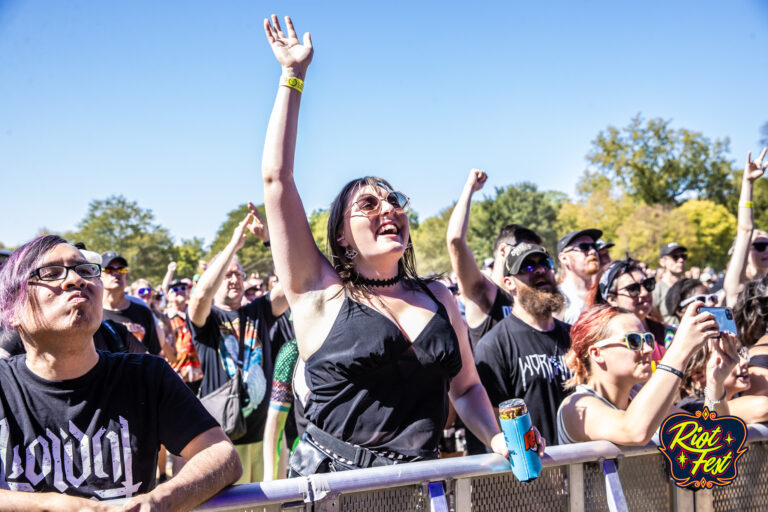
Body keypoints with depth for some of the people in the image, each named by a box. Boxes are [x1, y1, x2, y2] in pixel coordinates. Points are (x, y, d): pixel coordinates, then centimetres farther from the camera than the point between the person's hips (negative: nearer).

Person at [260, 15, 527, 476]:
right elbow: (277, 178, -7)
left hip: (421, 484, 3)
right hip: (334, 487, -2)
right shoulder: (322, 294, -3)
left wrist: (498, 441, -1)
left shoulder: (438, 297, 10)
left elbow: (466, 387, 18)